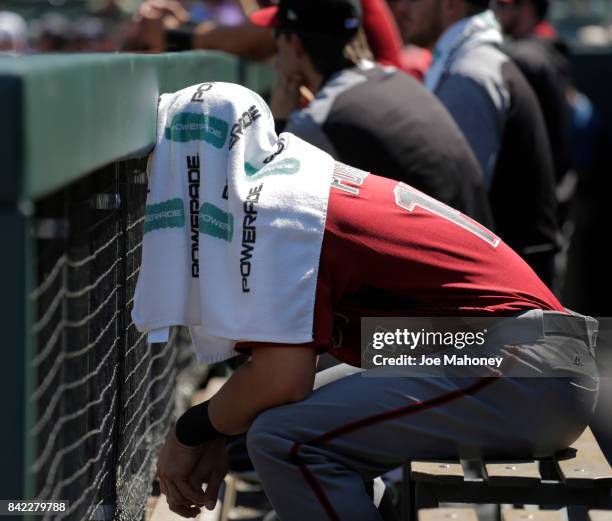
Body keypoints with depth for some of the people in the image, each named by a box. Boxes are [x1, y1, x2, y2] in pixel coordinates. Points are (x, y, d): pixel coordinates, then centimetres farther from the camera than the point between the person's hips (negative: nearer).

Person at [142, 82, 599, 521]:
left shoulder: (265, 206, -11)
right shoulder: (297, 181, 16)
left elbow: (281, 376, -18)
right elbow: (292, 350, 17)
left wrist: (191, 430, -2)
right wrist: (214, 432, 11)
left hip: (522, 371, -10)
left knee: (286, 440, -19)